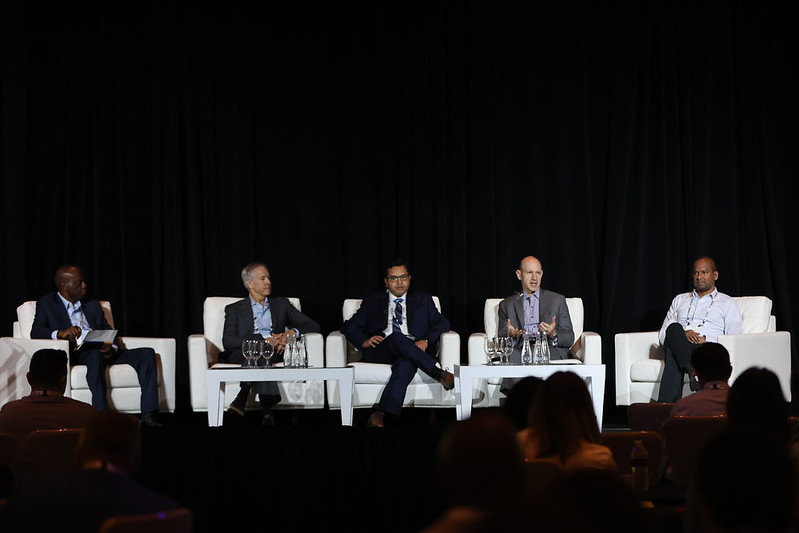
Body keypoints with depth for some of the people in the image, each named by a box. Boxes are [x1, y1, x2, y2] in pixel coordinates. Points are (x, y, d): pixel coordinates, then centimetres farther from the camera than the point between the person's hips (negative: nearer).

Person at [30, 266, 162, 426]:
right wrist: (60, 333, -26)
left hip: (103, 352, 6)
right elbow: (35, 332, -4)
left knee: (147, 353, -15)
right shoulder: (47, 304, 11)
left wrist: (113, 348, -7)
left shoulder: (93, 306, 26)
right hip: (75, 354, -5)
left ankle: (148, 413, -27)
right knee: (96, 356, -40)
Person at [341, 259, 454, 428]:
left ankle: (381, 415, -50)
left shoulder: (423, 300, 24)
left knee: (406, 364, -39)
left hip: (414, 349, 0)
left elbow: (442, 323, 12)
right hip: (380, 352, 0)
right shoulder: (372, 302, 23)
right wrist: (364, 341, -6)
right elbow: (349, 326, 16)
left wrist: (426, 341, -9)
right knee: (397, 338, -37)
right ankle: (440, 374, -38)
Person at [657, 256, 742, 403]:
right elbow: (663, 334, 17)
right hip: (678, 347, 2)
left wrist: (707, 340, -11)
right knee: (674, 329, -36)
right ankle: (692, 370, -56)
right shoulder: (680, 300, 30)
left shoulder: (728, 303, 19)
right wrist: (683, 334, -7)